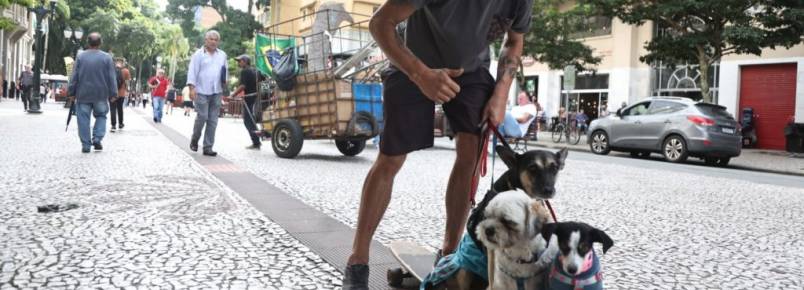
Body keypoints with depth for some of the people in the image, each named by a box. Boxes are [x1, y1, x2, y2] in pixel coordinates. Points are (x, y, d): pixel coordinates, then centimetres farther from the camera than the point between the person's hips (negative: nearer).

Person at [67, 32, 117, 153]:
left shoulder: (80, 56, 0)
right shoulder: (107, 57, -2)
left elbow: (74, 76, 1)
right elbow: (112, 78, -2)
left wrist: (72, 92, 7)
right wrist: (113, 93, 3)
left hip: (83, 94, 0)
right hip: (101, 95, 0)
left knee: (83, 119, 5)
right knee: (101, 115, 17)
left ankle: (86, 145, 5)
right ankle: (97, 138, 0)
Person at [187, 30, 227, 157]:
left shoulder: (222, 55, 16)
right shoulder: (198, 54, 2)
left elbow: (225, 70, 22)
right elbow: (192, 71, -3)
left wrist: (225, 81, 2)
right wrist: (192, 88, -13)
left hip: (216, 92, 4)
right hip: (201, 91, -4)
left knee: (213, 120, 2)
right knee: (202, 117, -7)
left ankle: (208, 147, 7)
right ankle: (194, 139, 19)